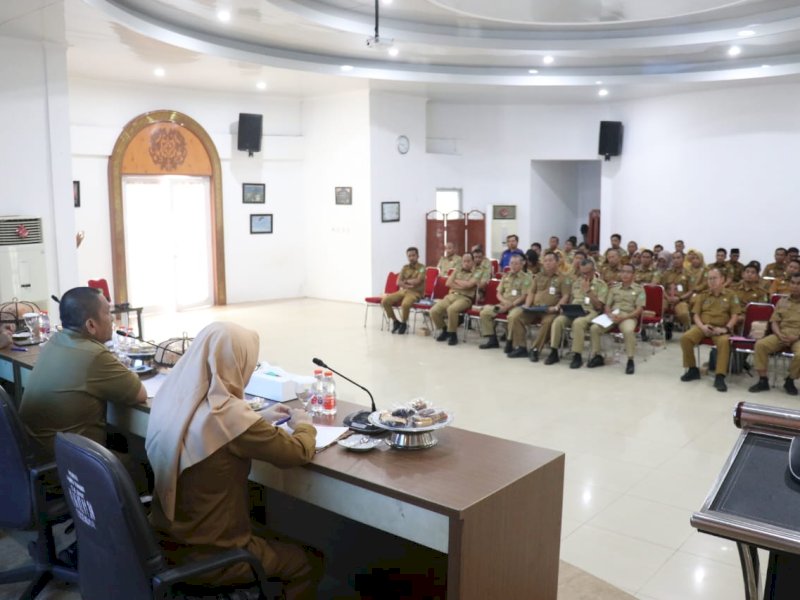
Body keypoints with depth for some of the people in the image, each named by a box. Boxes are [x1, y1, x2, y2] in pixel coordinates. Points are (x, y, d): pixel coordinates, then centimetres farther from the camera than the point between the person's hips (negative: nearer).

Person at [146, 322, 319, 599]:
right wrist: (303, 423, 5)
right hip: (206, 556, -8)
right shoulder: (228, 415, -30)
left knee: (272, 538, 31)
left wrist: (260, 418, 13)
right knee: (308, 563, 15)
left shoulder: (172, 397, -7)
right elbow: (300, 452, -15)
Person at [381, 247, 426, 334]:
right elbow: (398, 282, 2)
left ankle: (404, 323, -10)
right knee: (385, 301, -15)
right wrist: (407, 285, -17)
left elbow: (417, 281, -19)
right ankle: (396, 321, 3)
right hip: (403, 291, 6)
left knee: (405, 304, -39)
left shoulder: (422, 267, -4)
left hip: (415, 293, -6)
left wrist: (406, 281, -3)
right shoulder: (405, 267, 12)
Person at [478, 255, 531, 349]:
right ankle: (492, 339, -8)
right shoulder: (505, 276, 19)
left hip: (517, 305, -6)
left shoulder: (526, 278, 1)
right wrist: (504, 301, -7)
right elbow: (499, 293, 15)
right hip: (503, 304, 6)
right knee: (484, 312, -14)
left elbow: (524, 296, -8)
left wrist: (511, 305, -18)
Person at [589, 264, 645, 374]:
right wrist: (610, 315, -12)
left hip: (629, 317, -3)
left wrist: (623, 317, -18)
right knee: (594, 328, -22)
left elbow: (639, 309, -3)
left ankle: (630, 360, -24)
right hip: (612, 316, 4)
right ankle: (597, 356, -6)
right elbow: (607, 305, 13)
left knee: (628, 331, -38)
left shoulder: (639, 289, 6)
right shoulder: (613, 288, 18)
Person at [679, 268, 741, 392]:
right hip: (703, 327, 3)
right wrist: (702, 326, -10)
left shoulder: (731, 295, 7)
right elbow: (696, 315, 10)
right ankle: (692, 369, -8)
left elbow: (734, 316, 1)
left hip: (721, 328, -3)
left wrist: (725, 329, -15)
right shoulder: (703, 295, 14)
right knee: (685, 338, -26)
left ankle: (720, 377, -34)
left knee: (724, 341, -38)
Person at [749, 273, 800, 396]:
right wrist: (779, 334, -9)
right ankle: (763, 380, -15)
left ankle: (790, 381, -6)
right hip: (781, 335, 3)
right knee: (760, 344, -25)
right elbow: (774, 321, 11)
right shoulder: (782, 301, 16)